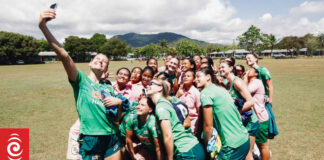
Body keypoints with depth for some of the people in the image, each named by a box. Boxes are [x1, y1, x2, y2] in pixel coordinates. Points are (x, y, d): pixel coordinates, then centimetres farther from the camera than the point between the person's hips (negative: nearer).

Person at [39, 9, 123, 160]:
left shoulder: (108, 88, 13)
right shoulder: (81, 79, -1)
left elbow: (118, 114, 20)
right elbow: (64, 55, -16)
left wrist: (119, 102, -3)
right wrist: (43, 26, -27)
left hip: (111, 137, 5)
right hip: (90, 138, -4)